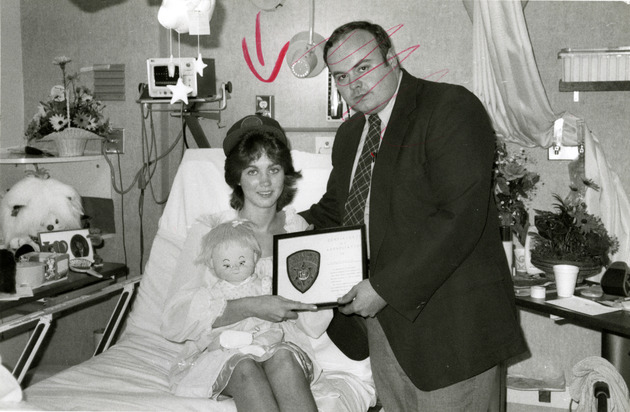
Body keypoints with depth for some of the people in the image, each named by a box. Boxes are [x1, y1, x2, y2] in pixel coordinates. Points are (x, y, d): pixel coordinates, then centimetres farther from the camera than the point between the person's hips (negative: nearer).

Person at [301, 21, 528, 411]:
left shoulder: (452, 108, -11)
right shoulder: (350, 134, 15)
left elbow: (460, 218, -21)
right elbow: (332, 209, 26)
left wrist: (385, 289, -21)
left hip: (449, 324, -7)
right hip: (384, 321, 7)